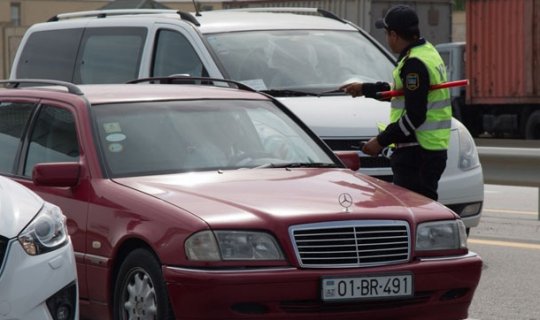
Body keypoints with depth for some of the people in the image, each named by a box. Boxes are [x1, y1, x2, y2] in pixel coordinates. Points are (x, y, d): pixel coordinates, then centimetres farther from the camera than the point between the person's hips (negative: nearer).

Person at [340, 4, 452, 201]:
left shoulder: (414, 63, -17)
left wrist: (381, 141, -15)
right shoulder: (427, 51, 15)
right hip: (433, 150, 10)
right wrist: (365, 89, 38)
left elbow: (414, 116, -21)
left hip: (417, 153, -10)